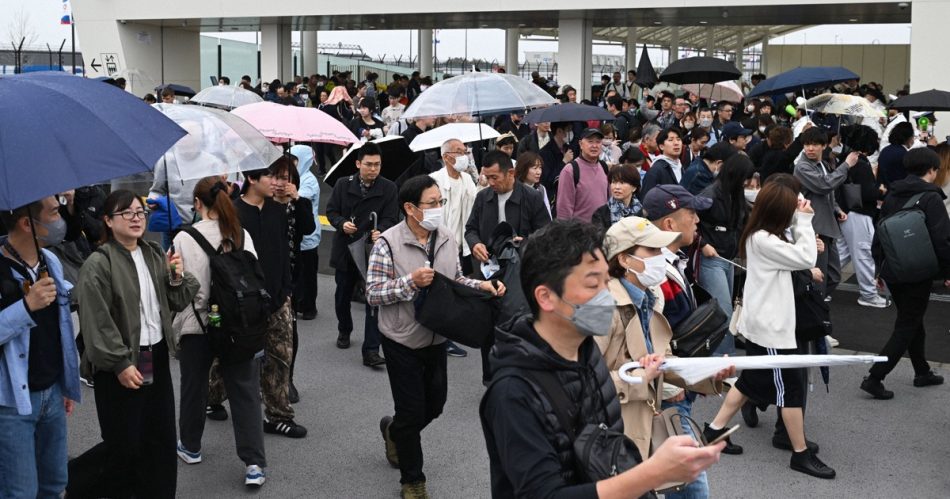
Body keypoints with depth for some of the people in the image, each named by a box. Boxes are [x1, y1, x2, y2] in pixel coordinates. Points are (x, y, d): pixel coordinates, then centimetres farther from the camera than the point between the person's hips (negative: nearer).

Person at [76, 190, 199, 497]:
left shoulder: (155, 255, 8)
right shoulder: (98, 265, -13)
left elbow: (177, 303, 15)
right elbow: (97, 322, -17)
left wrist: (177, 277, -3)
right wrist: (120, 364, -19)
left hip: (157, 357, 7)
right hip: (121, 365, -6)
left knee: (162, 437, 12)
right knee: (125, 442, 2)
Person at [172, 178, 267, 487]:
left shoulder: (184, 239, -11)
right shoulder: (242, 235, -2)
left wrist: (174, 332, 1)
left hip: (196, 325, -2)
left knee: (194, 388, 18)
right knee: (245, 392, 4)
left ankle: (190, 447, 36)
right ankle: (254, 463, 0)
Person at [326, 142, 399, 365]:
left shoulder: (388, 188, -5)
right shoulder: (343, 184, 1)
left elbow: (390, 218, -9)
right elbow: (331, 211, 5)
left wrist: (380, 231, -30)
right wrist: (342, 223, -16)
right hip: (345, 250, 3)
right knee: (342, 295, 18)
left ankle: (370, 351, -5)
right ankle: (344, 330, 46)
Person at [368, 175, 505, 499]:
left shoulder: (447, 240, 0)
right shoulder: (388, 243, -17)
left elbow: (456, 280, 11)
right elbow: (372, 294, -18)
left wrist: (481, 286, -6)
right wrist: (410, 282, -29)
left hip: (437, 338, 6)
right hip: (403, 341, -6)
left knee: (434, 405, 18)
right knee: (412, 411, 3)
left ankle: (393, 430, 50)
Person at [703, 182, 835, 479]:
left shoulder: (760, 236, 7)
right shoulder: (764, 240, -23)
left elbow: (793, 252, 13)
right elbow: (806, 258, -21)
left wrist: (800, 223, 2)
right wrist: (804, 221, -13)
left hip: (762, 324, 10)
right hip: (770, 327, -10)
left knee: (752, 380, 18)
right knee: (791, 387, 0)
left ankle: (714, 430, 25)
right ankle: (801, 454, 11)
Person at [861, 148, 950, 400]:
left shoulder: (892, 196, 6)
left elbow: (879, 235, 11)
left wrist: (880, 268, 19)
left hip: (892, 272, 7)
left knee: (912, 321, 21)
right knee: (907, 327, 0)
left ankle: (922, 372, 33)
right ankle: (874, 378, -5)